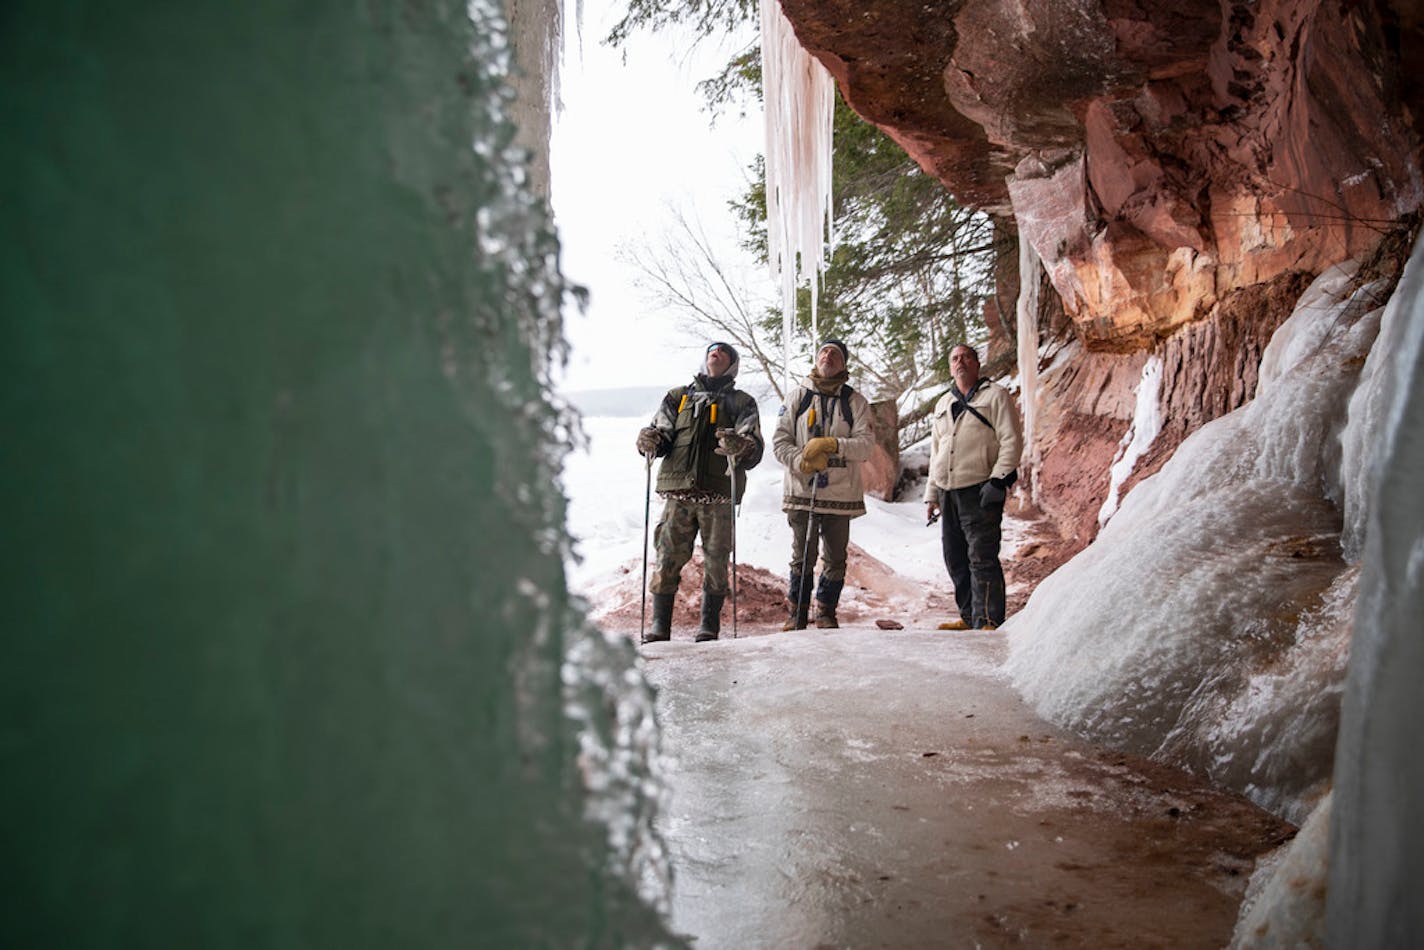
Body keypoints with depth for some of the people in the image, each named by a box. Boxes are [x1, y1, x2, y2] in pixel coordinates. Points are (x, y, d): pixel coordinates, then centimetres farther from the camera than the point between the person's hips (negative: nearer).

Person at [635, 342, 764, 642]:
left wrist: (740, 446, -27)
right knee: (668, 559, -2)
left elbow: (755, 448, -3)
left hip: (719, 495, -1)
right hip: (678, 492, 1)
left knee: (716, 562, 2)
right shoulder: (678, 397, 18)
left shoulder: (742, 403, 12)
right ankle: (659, 626, 6)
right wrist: (650, 440, -16)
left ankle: (709, 627, 12)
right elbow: (661, 434, 8)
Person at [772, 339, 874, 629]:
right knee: (802, 557, 3)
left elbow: (866, 443, -4)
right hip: (801, 491, 0)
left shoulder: (855, 401, 8)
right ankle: (796, 613, 16)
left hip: (841, 493, 1)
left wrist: (832, 445, -19)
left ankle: (826, 612, 22)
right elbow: (779, 442, 3)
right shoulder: (796, 397, 8)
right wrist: (802, 461, -15)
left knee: (835, 559, 6)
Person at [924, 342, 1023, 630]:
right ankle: (969, 617, 18)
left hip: (980, 491, -7)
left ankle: (989, 622, -11)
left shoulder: (995, 396, 2)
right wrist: (932, 493, 20)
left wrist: (999, 480, -15)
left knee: (982, 557, -12)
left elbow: (1011, 441, -6)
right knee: (955, 559, 9)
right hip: (948, 493, 7)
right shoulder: (943, 404, 22)